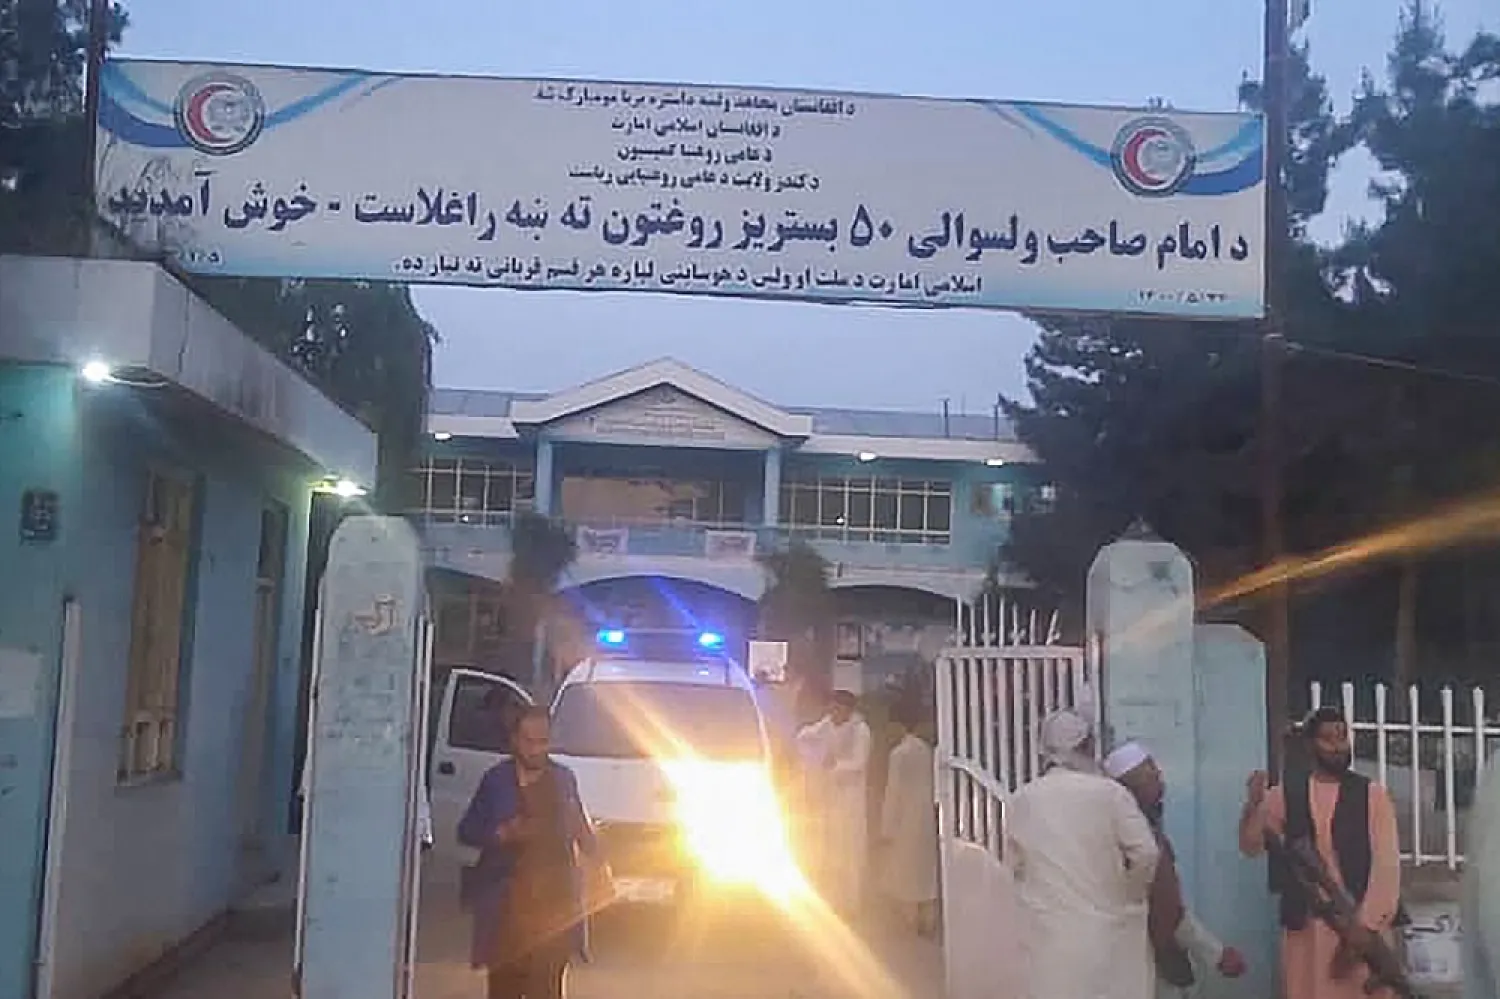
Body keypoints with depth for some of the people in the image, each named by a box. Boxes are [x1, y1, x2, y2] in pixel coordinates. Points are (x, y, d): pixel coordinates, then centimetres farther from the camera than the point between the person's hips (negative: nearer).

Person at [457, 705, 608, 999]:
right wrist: (501, 834, -13)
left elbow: (580, 826, 19)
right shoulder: (497, 779, 1)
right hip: (507, 901, 0)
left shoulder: (564, 778, 8)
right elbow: (466, 831, 3)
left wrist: (599, 861, 9)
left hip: (555, 901, 1)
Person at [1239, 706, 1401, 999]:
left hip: (1361, 924, -1)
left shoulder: (1372, 794, 2)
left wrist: (1367, 925, -13)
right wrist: (1253, 804, -15)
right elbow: (1251, 847, 4)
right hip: (1306, 926, 1)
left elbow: (1386, 863, -4)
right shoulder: (1285, 795, 7)